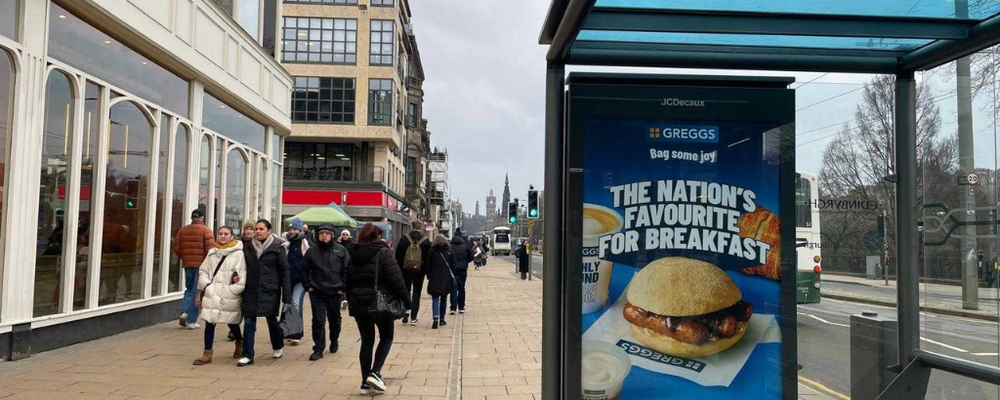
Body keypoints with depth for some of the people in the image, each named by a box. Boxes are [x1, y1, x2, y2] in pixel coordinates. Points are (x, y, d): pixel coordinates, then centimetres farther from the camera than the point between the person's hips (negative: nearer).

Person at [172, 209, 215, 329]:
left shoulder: (183, 230, 7)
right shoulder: (205, 230, -8)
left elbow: (177, 248, 5)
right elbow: (210, 249, -15)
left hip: (187, 265, 4)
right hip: (201, 265, -4)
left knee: (189, 289, 21)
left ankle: (184, 311, 1)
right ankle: (191, 321, 5)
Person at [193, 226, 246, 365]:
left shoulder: (238, 254, -4)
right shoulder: (212, 252, 11)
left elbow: (242, 275, -7)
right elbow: (203, 271, 13)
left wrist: (233, 289, -14)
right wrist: (205, 286, 2)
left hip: (229, 296, -3)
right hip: (212, 294, 3)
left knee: (232, 322, 11)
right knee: (209, 322, -1)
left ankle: (240, 344, 38)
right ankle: (207, 353, 7)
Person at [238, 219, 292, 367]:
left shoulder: (277, 248, -4)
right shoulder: (248, 247, 7)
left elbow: (284, 272, -4)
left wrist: (287, 296, -8)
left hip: (270, 291, -3)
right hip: (251, 290, 3)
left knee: (272, 320, 11)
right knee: (248, 322, -1)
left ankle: (278, 347, 35)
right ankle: (248, 355, 5)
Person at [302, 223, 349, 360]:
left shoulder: (341, 250, -2)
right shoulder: (312, 251, 1)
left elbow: (346, 270, -2)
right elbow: (304, 270, 9)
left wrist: (343, 288, -7)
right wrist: (308, 286, 2)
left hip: (335, 292, 0)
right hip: (317, 292, 0)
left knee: (335, 319, 16)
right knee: (318, 320, -3)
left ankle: (334, 341, 38)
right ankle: (318, 349, 3)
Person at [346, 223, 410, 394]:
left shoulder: (354, 254, 10)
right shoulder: (383, 252, -8)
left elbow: (349, 280, 16)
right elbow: (396, 279, -13)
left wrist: (350, 300, 24)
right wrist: (406, 299, -8)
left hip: (358, 302, 5)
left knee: (367, 341, 11)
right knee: (386, 338, 12)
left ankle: (366, 383, 10)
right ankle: (375, 372, -6)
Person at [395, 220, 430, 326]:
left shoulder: (404, 239, -6)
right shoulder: (426, 241, -6)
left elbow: (398, 256, -3)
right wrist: (427, 271, 7)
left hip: (406, 271, 0)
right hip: (419, 271, 0)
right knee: (416, 294, 7)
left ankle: (405, 314, 11)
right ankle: (413, 318, 5)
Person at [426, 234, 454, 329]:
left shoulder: (432, 251, -3)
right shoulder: (450, 251, 1)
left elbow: (428, 265, -1)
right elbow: (453, 265, 3)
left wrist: (428, 277, 9)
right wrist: (452, 277, 11)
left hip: (434, 278, -2)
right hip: (446, 278, 2)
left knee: (435, 299, -2)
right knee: (444, 299, 14)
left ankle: (436, 318, -23)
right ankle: (442, 319, 17)